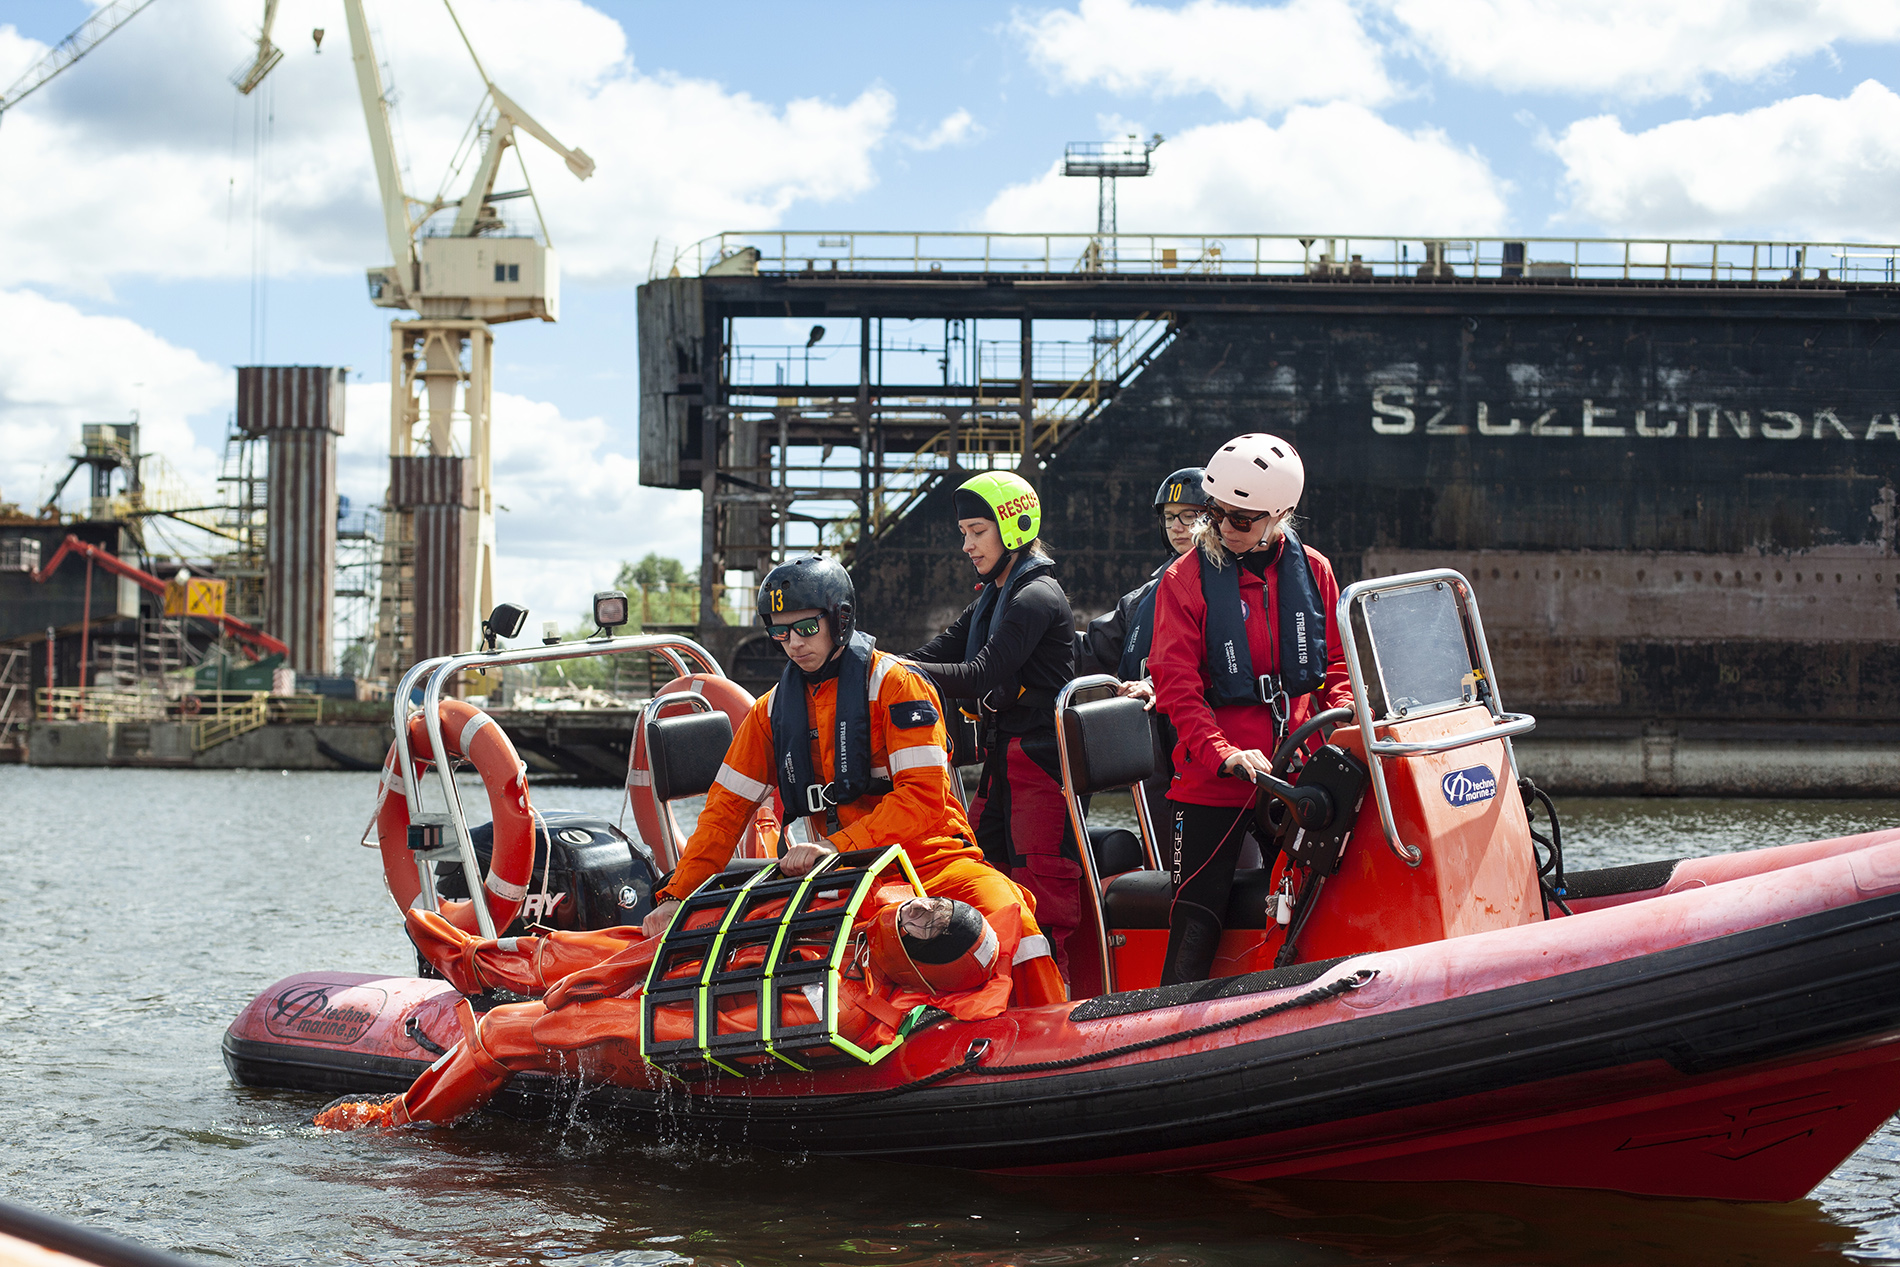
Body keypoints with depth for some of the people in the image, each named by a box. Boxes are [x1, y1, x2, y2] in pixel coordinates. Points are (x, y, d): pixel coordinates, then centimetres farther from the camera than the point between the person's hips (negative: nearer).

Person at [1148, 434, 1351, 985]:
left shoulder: (1312, 572, 6)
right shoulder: (1186, 579, -5)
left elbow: (1335, 662, 15)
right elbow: (1177, 685, -9)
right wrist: (1225, 755, -22)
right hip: (1214, 780, -4)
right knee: (1196, 927, -10)